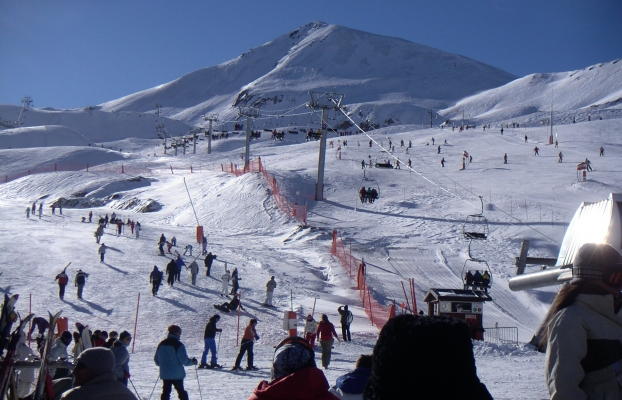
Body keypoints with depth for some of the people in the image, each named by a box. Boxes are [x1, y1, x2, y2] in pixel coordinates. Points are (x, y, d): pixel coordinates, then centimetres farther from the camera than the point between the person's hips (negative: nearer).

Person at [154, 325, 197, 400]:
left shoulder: (161, 344, 5)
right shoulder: (178, 345, -14)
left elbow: (156, 360, 11)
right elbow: (184, 360, -15)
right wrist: (192, 361, 3)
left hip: (165, 374, 4)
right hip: (177, 374, -4)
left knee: (166, 392, 9)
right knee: (181, 392, 8)